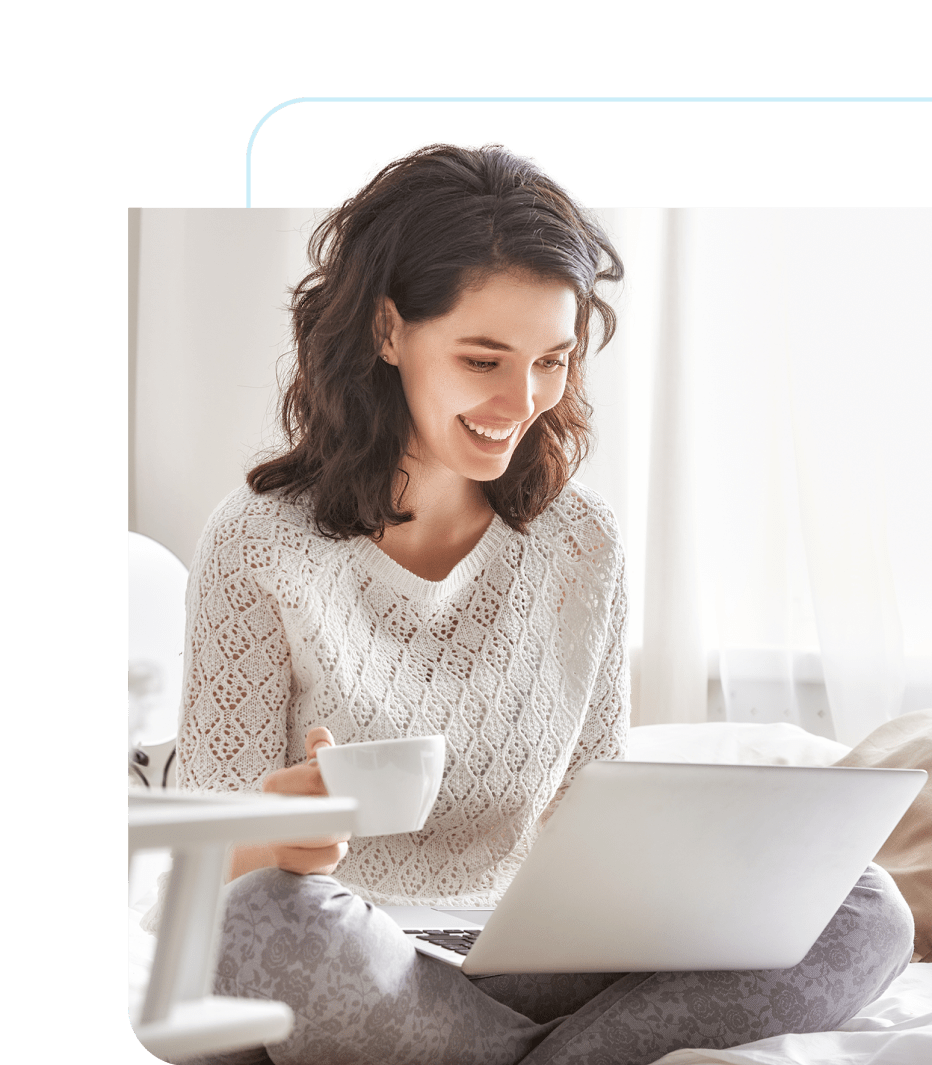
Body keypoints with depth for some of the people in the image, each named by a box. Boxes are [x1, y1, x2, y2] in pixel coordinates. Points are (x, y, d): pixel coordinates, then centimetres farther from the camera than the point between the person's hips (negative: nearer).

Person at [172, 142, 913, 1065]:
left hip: (526, 966, 4)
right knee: (273, 916, -39)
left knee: (860, 909, -14)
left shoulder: (582, 546, 6)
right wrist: (275, 840, -33)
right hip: (341, 983, -3)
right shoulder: (262, 542, -7)